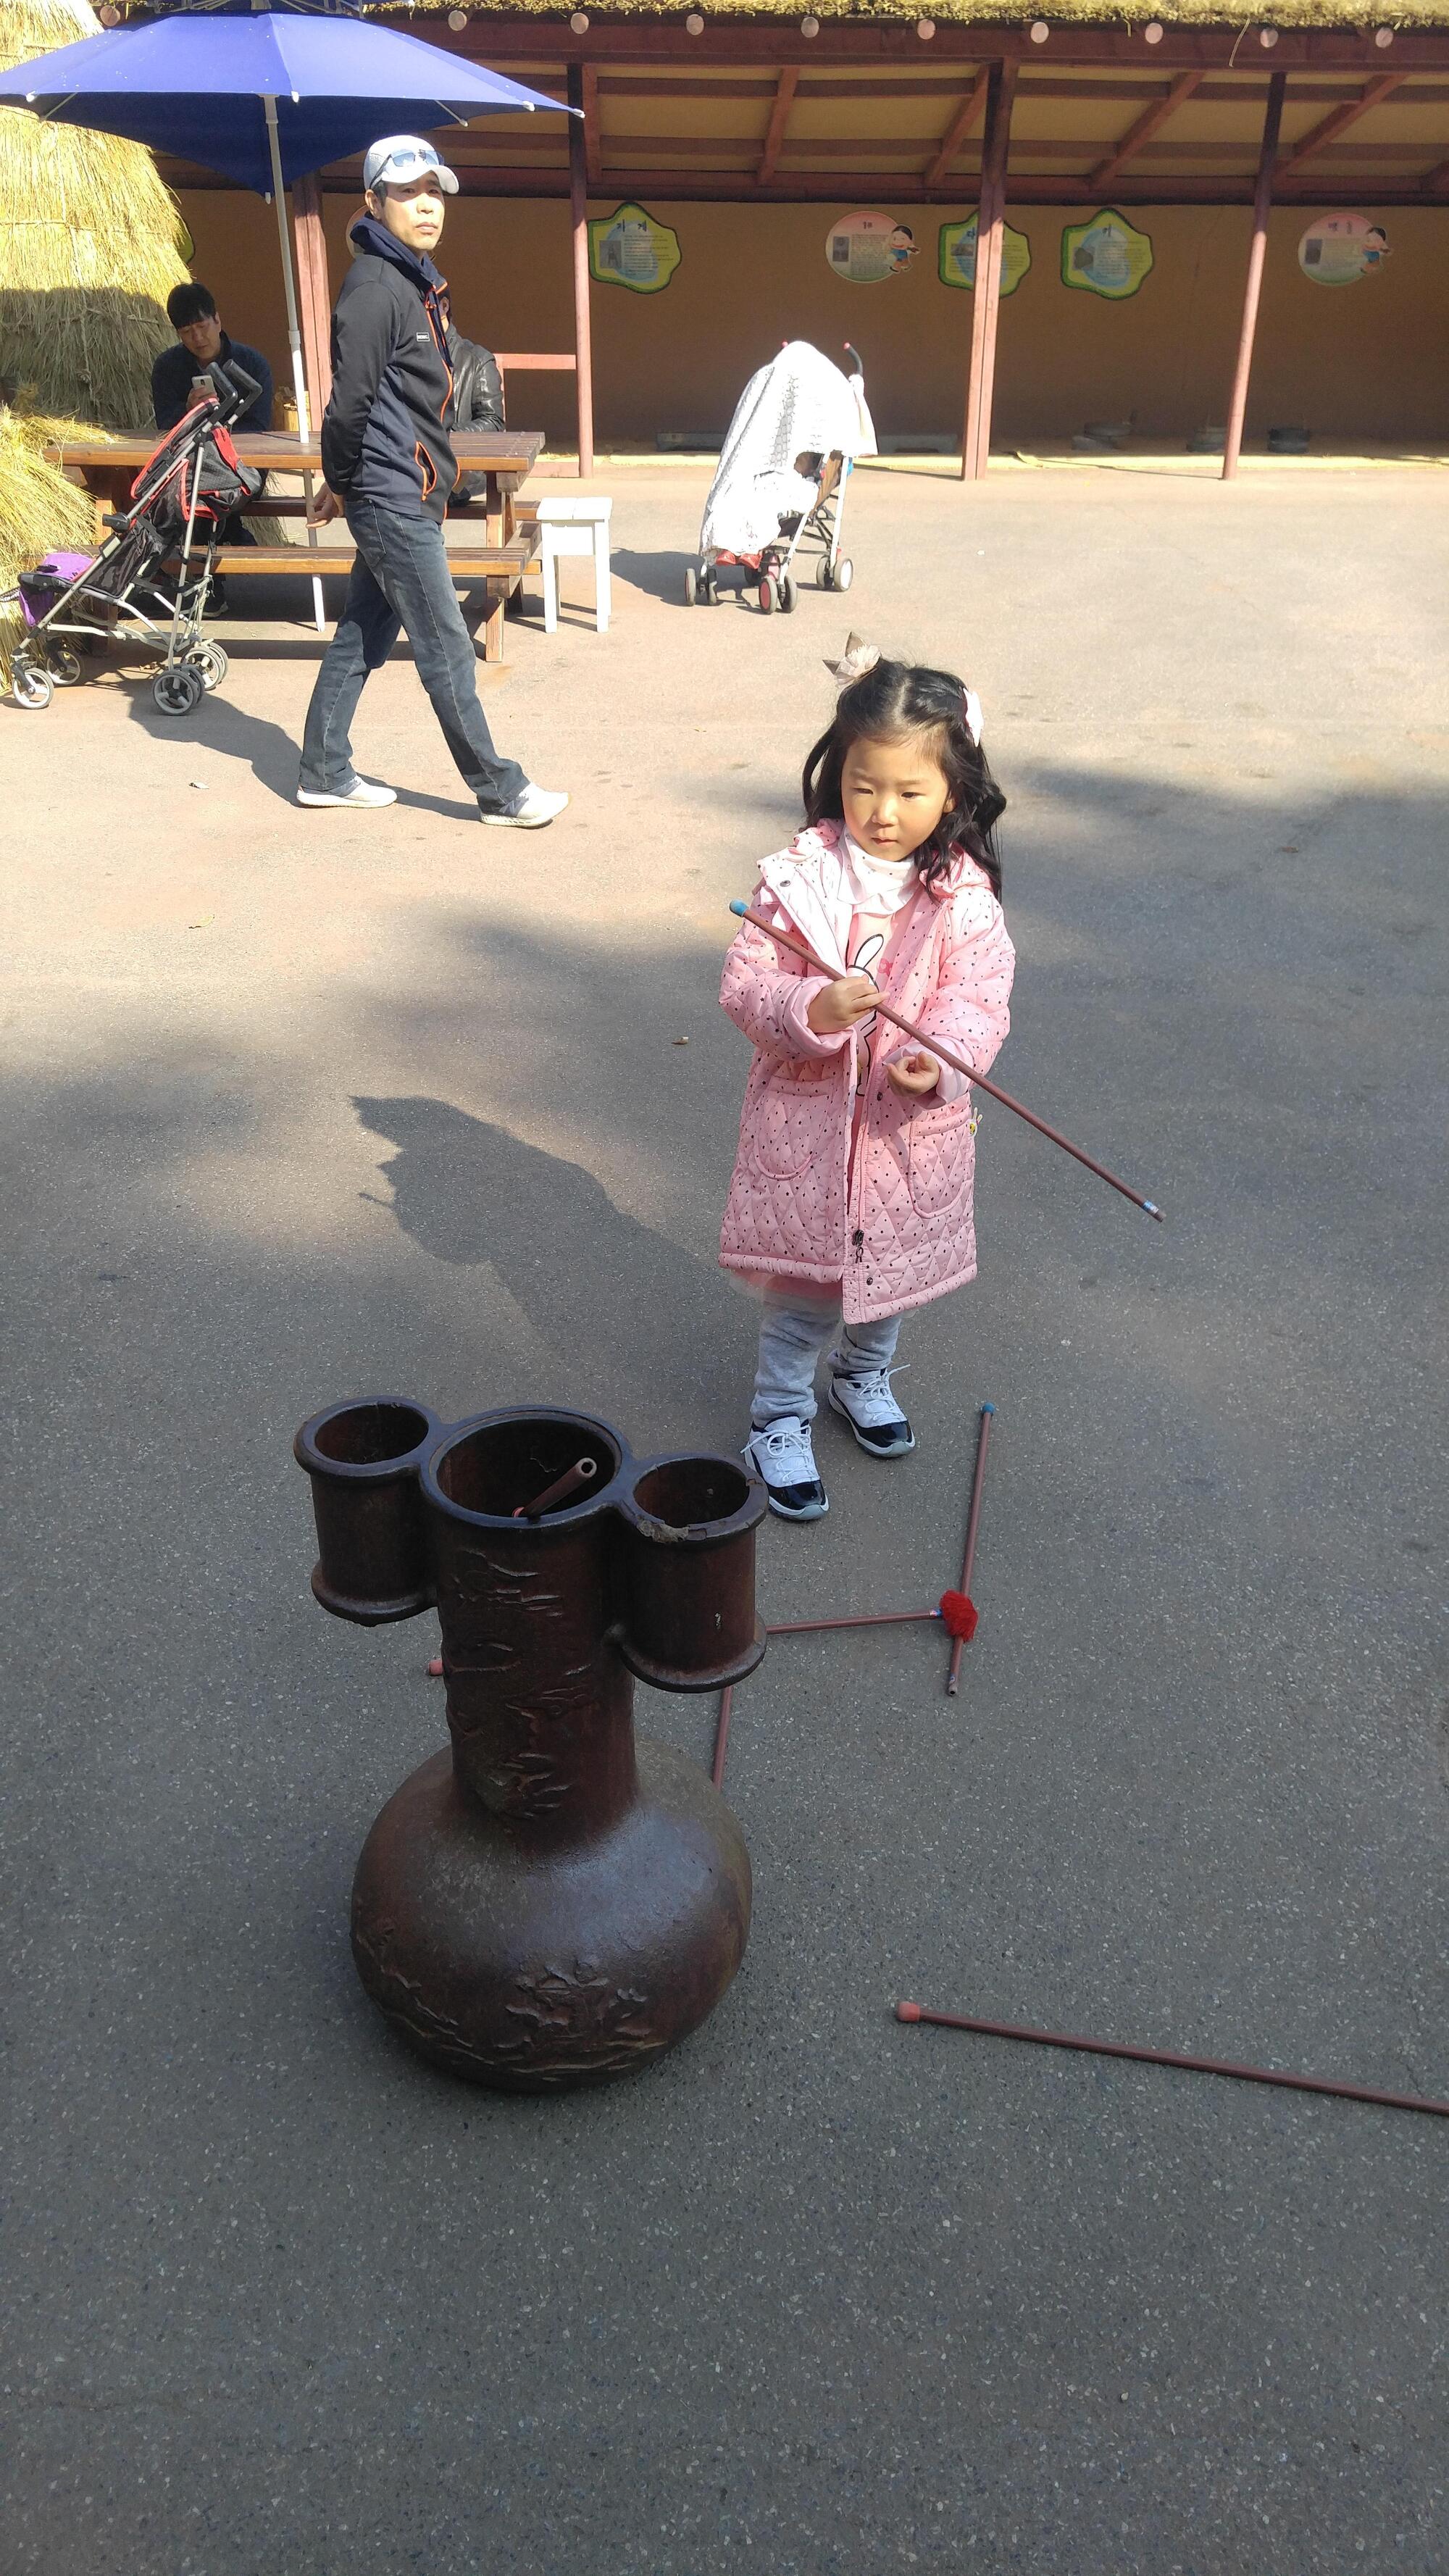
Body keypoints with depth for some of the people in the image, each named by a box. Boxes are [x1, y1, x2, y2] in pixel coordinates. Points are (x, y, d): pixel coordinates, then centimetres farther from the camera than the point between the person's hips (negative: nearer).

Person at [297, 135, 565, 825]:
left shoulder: (416, 280, 15)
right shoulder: (374, 287, -15)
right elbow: (350, 398, -16)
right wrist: (340, 483, -4)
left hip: (408, 495, 9)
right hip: (394, 499, -9)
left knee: (363, 635, 13)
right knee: (446, 648, -4)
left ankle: (324, 773, 21)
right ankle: (499, 791, 2)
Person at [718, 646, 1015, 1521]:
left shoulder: (964, 895, -7)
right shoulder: (800, 874, -10)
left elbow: (981, 998, -10)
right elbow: (747, 981, -10)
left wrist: (942, 1059, -30)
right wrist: (812, 1009, -30)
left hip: (909, 1125, 2)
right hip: (806, 1119, -2)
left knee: (892, 1268, 21)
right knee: (803, 1286, 6)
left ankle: (865, 1376, 50)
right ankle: (781, 1419, 27)